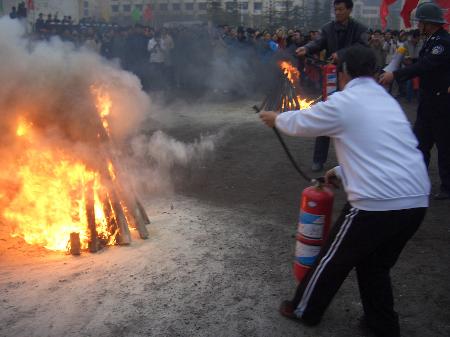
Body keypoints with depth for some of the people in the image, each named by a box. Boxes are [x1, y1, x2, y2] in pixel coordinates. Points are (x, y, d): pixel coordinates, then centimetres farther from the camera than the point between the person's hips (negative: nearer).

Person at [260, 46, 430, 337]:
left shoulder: (343, 103, -5)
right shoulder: (389, 102, 17)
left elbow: (300, 122, 9)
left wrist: (276, 118, 30)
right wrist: (341, 172, 36)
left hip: (377, 203, -6)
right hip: (417, 202, 7)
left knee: (334, 259, 16)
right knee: (376, 265, 26)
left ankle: (305, 311, 36)